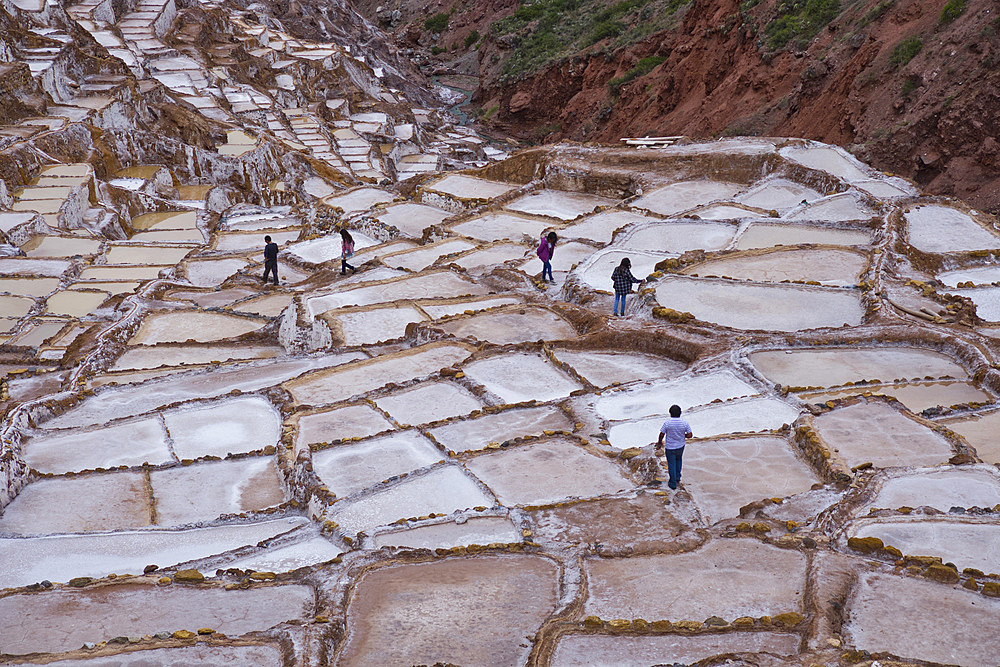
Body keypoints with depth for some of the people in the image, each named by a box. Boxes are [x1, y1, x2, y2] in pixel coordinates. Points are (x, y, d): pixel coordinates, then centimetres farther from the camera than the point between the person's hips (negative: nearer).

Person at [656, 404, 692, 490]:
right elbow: (690, 435, -9)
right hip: (680, 446, 3)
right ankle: (677, 477, 36)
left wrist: (659, 443, 6)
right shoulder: (685, 423, -14)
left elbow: (661, 435, -12)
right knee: (678, 460, 30)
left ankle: (673, 483, 19)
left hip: (670, 447, -3)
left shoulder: (667, 423, -20)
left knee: (671, 464, 11)